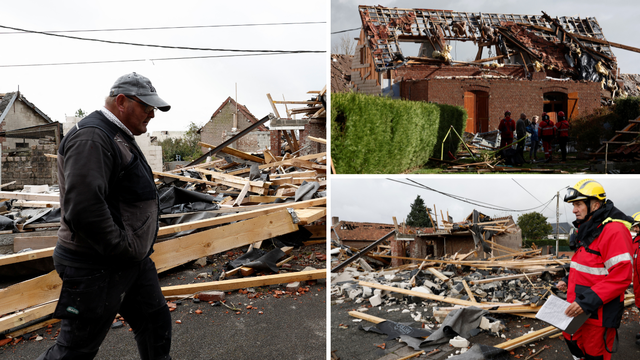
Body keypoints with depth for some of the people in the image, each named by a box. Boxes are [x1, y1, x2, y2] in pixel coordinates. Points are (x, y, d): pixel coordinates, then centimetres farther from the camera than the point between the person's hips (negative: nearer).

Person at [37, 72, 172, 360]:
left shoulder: (119, 137, 15)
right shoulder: (91, 137, -20)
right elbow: (83, 209, -31)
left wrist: (137, 250, 15)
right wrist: (123, 249, -21)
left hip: (134, 261, 10)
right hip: (98, 269, -10)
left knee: (156, 323, 19)